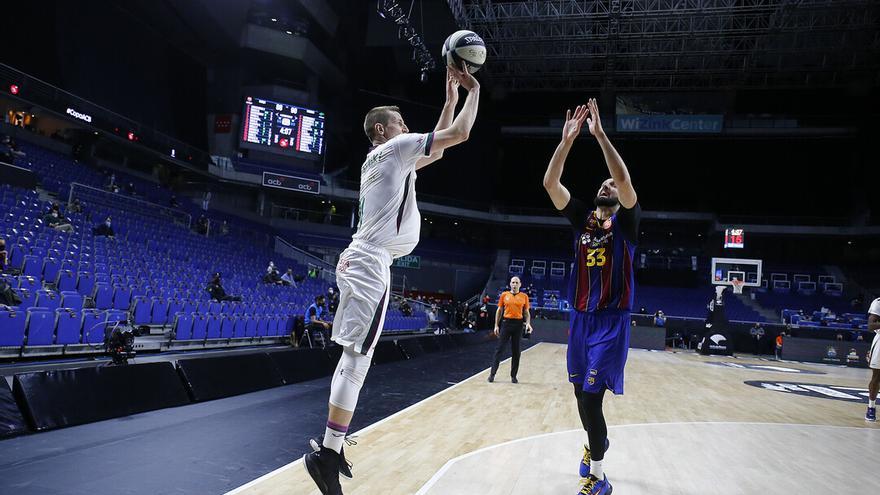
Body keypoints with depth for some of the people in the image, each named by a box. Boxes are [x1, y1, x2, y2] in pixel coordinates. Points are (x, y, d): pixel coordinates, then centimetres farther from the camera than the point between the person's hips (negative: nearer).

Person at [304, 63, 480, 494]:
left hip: (359, 261, 10)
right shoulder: (396, 147, -2)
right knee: (357, 357, -11)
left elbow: (437, 147, 34)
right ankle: (326, 454, -9)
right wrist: (473, 91, 9)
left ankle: (332, 445, 18)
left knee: (354, 355, 12)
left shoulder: (382, 158, 25)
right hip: (372, 264, -10)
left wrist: (450, 97, 33)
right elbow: (459, 134, -7)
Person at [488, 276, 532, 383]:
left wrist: (528, 323, -9)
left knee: (516, 351, 5)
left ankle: (513, 376, 13)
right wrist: (496, 325, 4)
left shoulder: (524, 296, 5)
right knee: (499, 349, -1)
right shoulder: (504, 295, 6)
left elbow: (526, 312, 9)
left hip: (518, 324, 0)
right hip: (506, 323, 0)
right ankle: (492, 374, 3)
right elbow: (499, 310, 9)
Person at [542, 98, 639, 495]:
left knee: (591, 397, -10)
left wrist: (600, 134, -24)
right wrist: (567, 140, -13)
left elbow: (626, 181, -23)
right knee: (581, 393, 16)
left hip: (611, 322, -5)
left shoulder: (626, 221, -3)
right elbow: (550, 183, -4)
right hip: (581, 318, 5)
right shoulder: (582, 218, 7)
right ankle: (596, 443, 43)